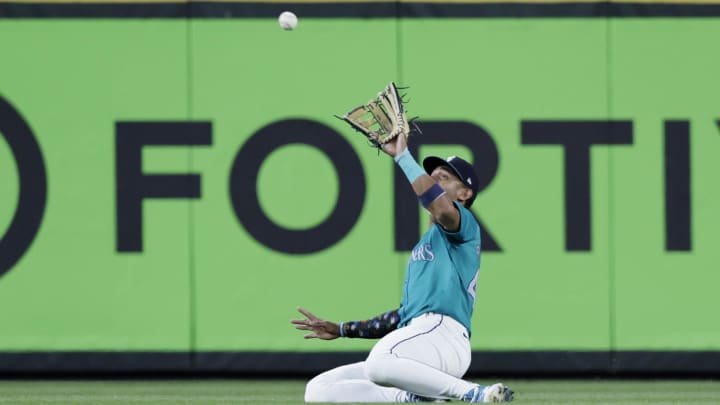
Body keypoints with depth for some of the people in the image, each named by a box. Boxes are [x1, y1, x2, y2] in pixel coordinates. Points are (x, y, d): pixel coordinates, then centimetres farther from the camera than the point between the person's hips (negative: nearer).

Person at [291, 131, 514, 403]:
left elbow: (443, 209, -18)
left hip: (442, 331, -9)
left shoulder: (464, 226, 9)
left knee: (378, 365, -43)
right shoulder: (420, 247, 37)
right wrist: (341, 330, 34)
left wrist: (402, 156, -10)